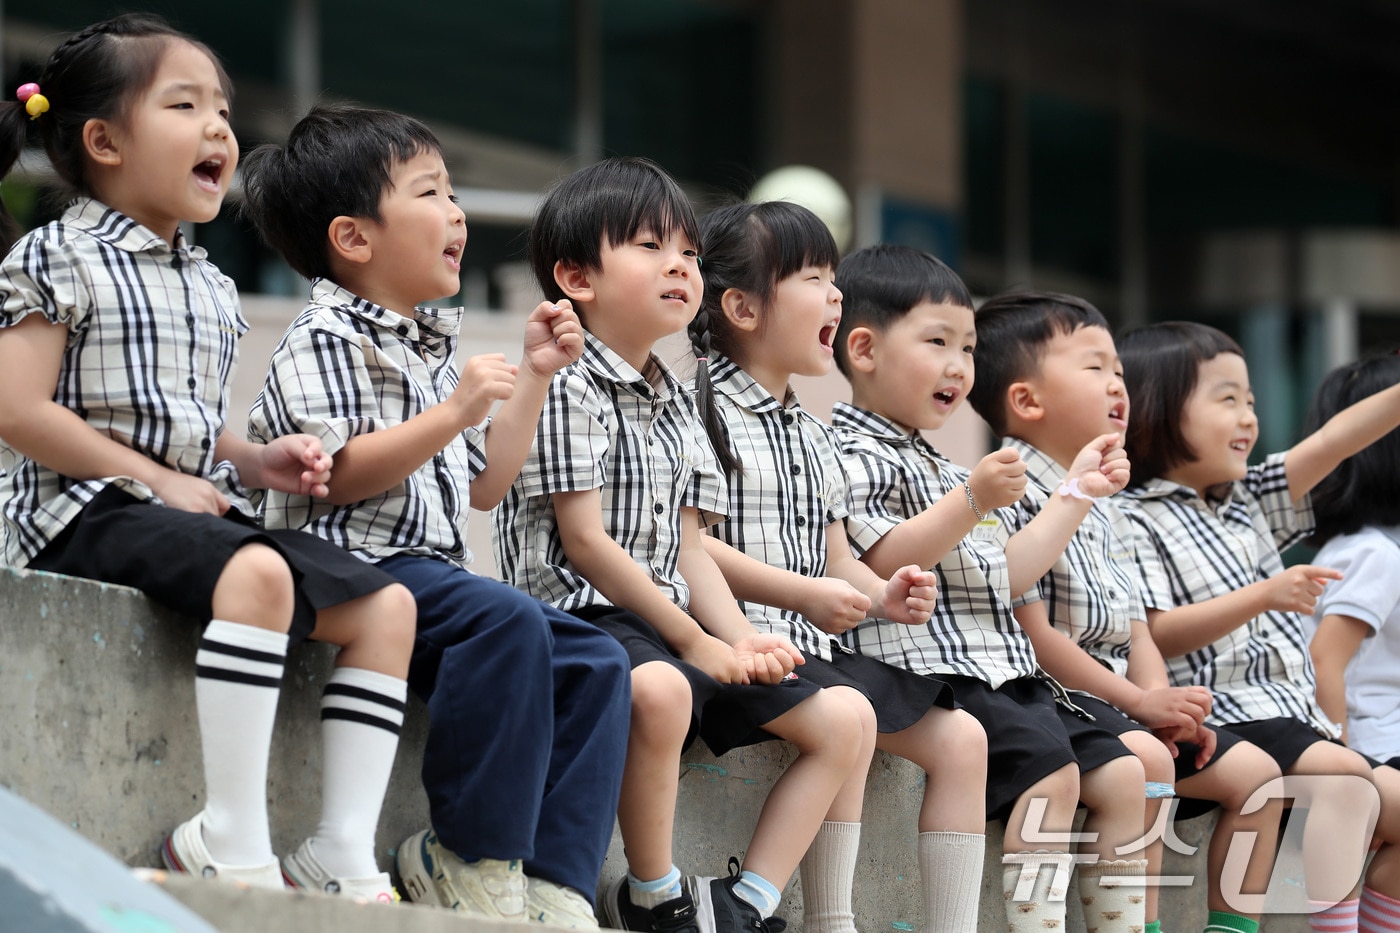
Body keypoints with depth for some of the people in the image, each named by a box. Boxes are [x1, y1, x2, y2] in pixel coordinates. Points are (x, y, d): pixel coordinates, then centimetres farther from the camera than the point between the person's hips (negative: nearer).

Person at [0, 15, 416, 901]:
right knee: (256, 572, -37)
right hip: (92, 513, -9)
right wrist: (160, 480, -16)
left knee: (385, 603, -4)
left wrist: (255, 461, 4)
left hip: (198, 508, 9)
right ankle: (233, 837, -37)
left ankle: (344, 846, -9)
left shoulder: (210, 286, 20)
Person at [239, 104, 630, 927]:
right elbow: (342, 474, -17)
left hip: (435, 569, 9)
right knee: (507, 620, -33)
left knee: (595, 661, -6)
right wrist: (456, 412, -22)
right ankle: (472, 857, -26)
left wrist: (535, 377, 21)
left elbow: (482, 485, 23)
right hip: (359, 565, -9)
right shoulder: (328, 338, -4)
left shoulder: (433, 347, 24)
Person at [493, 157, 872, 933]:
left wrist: (742, 638, -2)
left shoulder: (676, 404, 19)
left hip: (674, 621, 9)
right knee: (658, 689, -42)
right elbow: (585, 542, -15)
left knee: (844, 716, 4)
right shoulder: (568, 388, -8)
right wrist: (694, 641, -15)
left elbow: (688, 549, 16)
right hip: (582, 613, -9)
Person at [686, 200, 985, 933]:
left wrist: (882, 593, 0)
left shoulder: (812, 437, 22)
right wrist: (801, 593, -21)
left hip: (819, 647, 9)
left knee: (960, 736, 1)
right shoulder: (703, 409, -6)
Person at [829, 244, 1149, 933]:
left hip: (1005, 671, 10)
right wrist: (971, 502, -26)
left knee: (1120, 773, 2)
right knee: (1050, 767, -26)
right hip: (932, 668, -10)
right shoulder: (856, 455, -5)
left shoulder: (940, 467, 27)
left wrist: (1076, 493, 27)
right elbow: (879, 564, -19)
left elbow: (1008, 574, 24)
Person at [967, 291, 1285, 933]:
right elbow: (1032, 632, -17)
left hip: (1118, 698, 10)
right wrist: (1138, 703, -16)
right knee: (1143, 758, -35)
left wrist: (1164, 701, -3)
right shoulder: (1014, 493, -11)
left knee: (1253, 770, 6)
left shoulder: (1106, 511, 20)